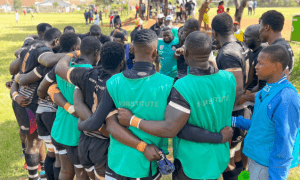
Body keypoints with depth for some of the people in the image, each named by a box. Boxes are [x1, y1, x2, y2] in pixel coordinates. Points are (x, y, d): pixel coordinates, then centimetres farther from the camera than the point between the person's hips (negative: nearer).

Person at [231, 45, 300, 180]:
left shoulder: (286, 99, -26)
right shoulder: (267, 90, 2)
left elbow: (284, 145, -23)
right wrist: (233, 121, 10)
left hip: (268, 166, -8)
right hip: (256, 157, 8)